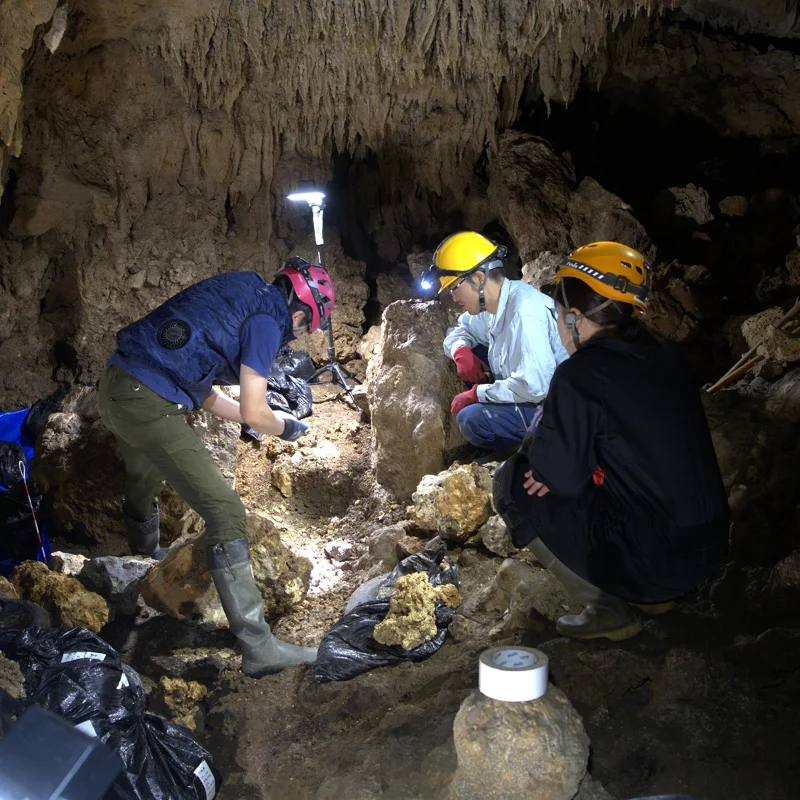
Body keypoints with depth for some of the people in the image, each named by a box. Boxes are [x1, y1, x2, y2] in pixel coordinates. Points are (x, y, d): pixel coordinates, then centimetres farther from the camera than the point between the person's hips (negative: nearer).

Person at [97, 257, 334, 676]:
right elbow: (253, 412, -7)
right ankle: (259, 648, -9)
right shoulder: (267, 320, -5)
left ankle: (146, 561, 63)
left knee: (143, 485, 34)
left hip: (116, 386, 10)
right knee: (224, 511, -9)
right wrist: (286, 429, 14)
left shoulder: (239, 296, 21)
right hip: (150, 403, -10)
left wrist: (272, 419, 28)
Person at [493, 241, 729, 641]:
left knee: (511, 482, 4)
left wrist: (536, 446, 9)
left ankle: (608, 610, 6)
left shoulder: (579, 374, -18)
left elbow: (558, 476, -13)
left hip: (657, 558, -8)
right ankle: (654, 592, 21)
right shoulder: (668, 356, 5)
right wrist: (560, 464, 7)